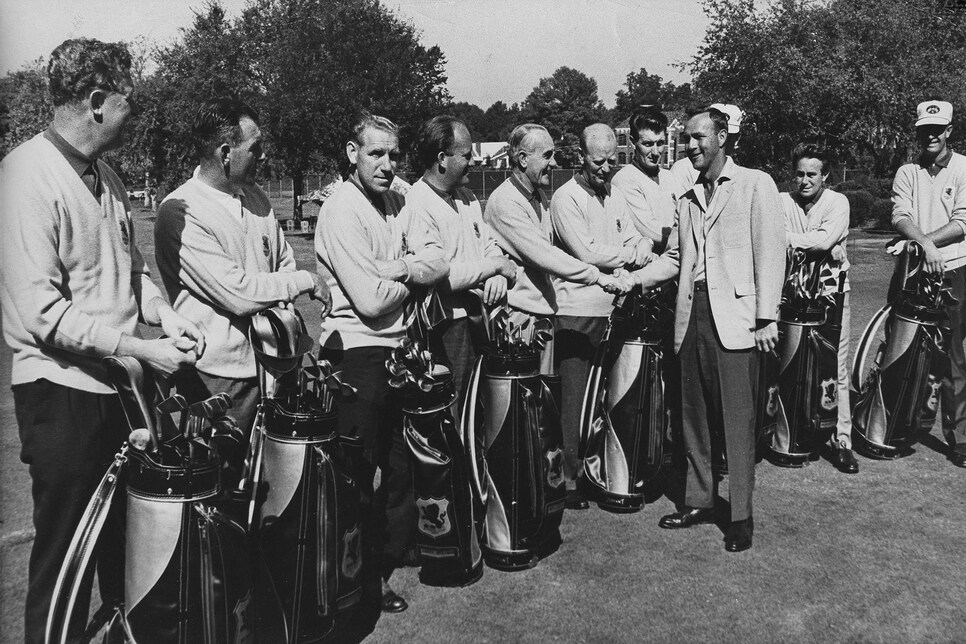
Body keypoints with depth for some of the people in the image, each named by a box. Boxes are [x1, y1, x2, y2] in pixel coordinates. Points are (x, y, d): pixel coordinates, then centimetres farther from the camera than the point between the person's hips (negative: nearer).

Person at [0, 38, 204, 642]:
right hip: (63, 393, -8)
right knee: (65, 556, 5)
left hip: (120, 385, 8)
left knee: (126, 538, 19)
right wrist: (141, 347, -21)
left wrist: (164, 313, 1)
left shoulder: (105, 177, 10)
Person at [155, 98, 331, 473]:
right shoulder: (181, 213, -17)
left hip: (268, 365, 7)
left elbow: (284, 263, 18)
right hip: (217, 379, -6)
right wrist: (307, 282, -13)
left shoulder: (255, 198, 8)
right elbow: (238, 293, -23)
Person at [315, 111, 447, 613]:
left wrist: (396, 268, -14)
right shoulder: (341, 210, -15)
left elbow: (438, 264, 5)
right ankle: (360, 575, 19)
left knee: (400, 458, 18)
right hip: (356, 352, -8)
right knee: (359, 468, 3)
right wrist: (412, 277, -5)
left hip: (397, 347, 8)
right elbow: (371, 300, -21)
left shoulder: (396, 202, 10)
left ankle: (395, 554, 36)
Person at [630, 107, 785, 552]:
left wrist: (767, 317, -11)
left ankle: (741, 516, 7)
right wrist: (635, 278, 2)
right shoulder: (688, 199, 19)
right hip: (692, 314, 6)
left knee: (737, 418, -3)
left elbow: (769, 253, -4)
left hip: (734, 314, -6)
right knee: (694, 414, 11)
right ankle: (698, 501, 23)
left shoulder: (755, 185, 2)